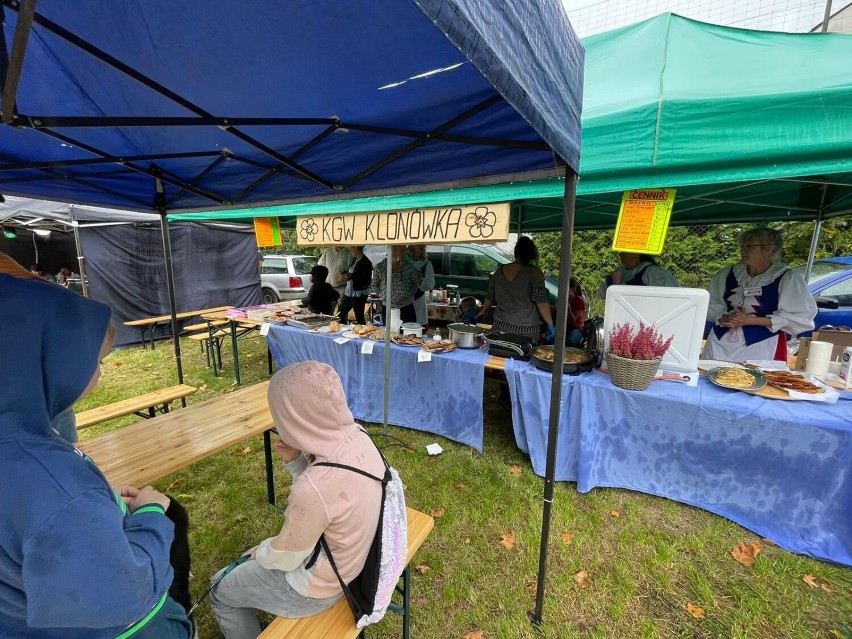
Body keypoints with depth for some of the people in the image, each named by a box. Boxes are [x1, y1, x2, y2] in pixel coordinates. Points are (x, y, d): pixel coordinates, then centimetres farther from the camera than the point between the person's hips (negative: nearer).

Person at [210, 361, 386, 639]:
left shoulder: (314, 489, -40)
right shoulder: (358, 437, -18)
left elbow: (284, 559, -20)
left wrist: (261, 552, 1)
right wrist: (295, 460, -15)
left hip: (316, 588, -6)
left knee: (220, 591, 19)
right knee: (253, 560, 29)